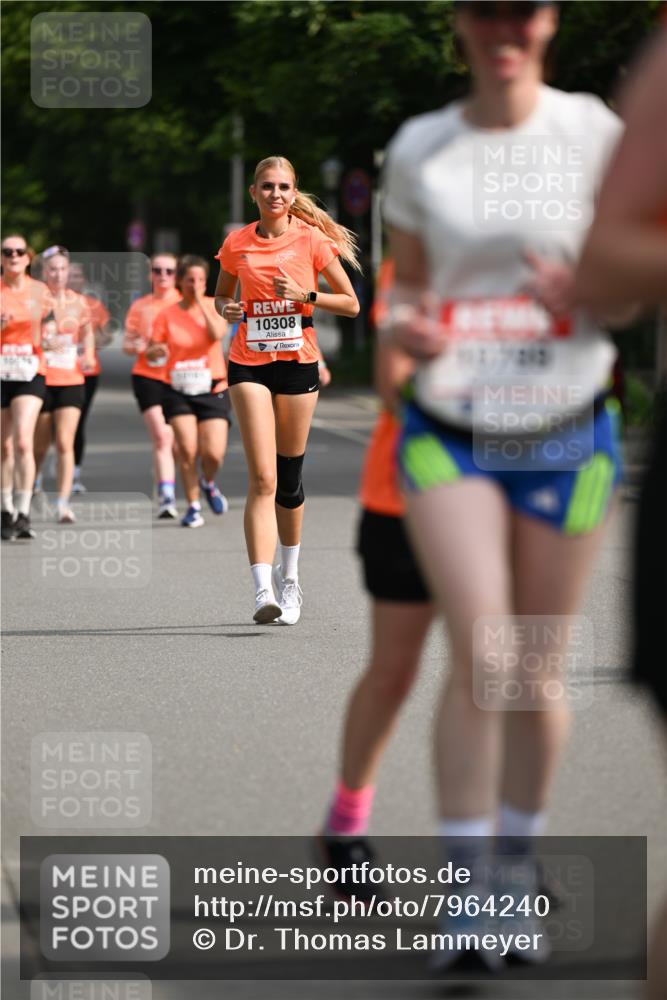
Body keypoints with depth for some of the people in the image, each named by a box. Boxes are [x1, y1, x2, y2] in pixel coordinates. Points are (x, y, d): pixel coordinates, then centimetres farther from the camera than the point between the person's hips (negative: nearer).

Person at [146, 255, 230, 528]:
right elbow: (149, 353, 1)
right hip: (179, 392, 0)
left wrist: (201, 303, -15)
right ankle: (193, 507, 2)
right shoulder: (167, 315, 1)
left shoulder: (214, 306, 1)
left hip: (213, 390, 0)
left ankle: (208, 483, 26)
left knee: (214, 453, -9)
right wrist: (156, 350, -22)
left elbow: (217, 334, -18)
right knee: (187, 449, -14)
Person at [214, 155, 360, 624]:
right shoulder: (237, 244, 3)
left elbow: (351, 304, 2)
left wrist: (305, 295, -13)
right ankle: (263, 589, -21)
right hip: (250, 363, 0)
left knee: (289, 479, 9)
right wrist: (228, 309, -3)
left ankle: (289, 577, 30)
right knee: (263, 478, -13)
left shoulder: (312, 240, -1)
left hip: (298, 362, 0)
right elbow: (222, 294, 20)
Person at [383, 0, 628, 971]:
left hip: (567, 434, 0)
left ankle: (520, 866, 29)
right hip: (450, 432, 0)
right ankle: (465, 889, -7)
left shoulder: (591, 130, -4)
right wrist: (407, 328, -11)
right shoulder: (419, 148, 2)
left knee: (539, 672, 8)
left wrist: (582, 292, -21)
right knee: (482, 655, -16)